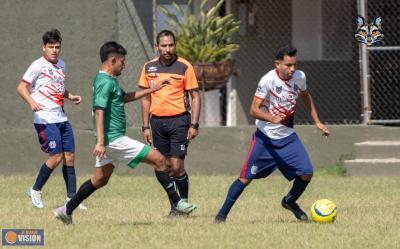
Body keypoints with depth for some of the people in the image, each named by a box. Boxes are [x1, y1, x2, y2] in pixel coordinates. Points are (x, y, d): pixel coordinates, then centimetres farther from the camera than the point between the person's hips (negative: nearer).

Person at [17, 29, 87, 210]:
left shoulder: (61, 65, 15)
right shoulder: (38, 66, -8)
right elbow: (21, 87, -11)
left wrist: (71, 97, 12)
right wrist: (32, 102, -28)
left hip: (61, 118, 8)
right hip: (45, 119, -8)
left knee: (69, 156, 4)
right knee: (56, 156, -12)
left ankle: (71, 198, 9)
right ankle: (35, 191, 6)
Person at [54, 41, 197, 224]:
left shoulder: (108, 80, 16)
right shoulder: (105, 82, -16)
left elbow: (125, 97, 31)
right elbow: (99, 112, -23)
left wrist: (153, 89, 31)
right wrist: (100, 142, -29)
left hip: (109, 140, 11)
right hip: (114, 139, -11)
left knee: (100, 180, 16)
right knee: (159, 159, -6)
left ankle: (67, 210, 16)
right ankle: (177, 202, -1)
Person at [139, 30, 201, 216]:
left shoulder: (184, 67, -4)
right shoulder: (149, 67, 7)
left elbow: (195, 96, -2)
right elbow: (146, 98, 14)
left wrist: (194, 125, -10)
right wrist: (146, 126, 9)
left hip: (178, 120, -4)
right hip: (157, 122, 4)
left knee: (177, 166, -10)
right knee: (166, 166, 6)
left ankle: (184, 203, 5)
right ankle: (174, 206, 14)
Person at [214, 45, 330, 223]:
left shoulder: (299, 77, -5)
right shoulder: (268, 80, -21)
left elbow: (306, 97, 18)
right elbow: (254, 110, -23)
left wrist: (317, 122, 17)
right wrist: (272, 118, -41)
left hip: (287, 137, 4)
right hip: (265, 137, -4)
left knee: (306, 173, -8)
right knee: (246, 177, -5)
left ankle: (290, 202, 21)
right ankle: (222, 214, 9)